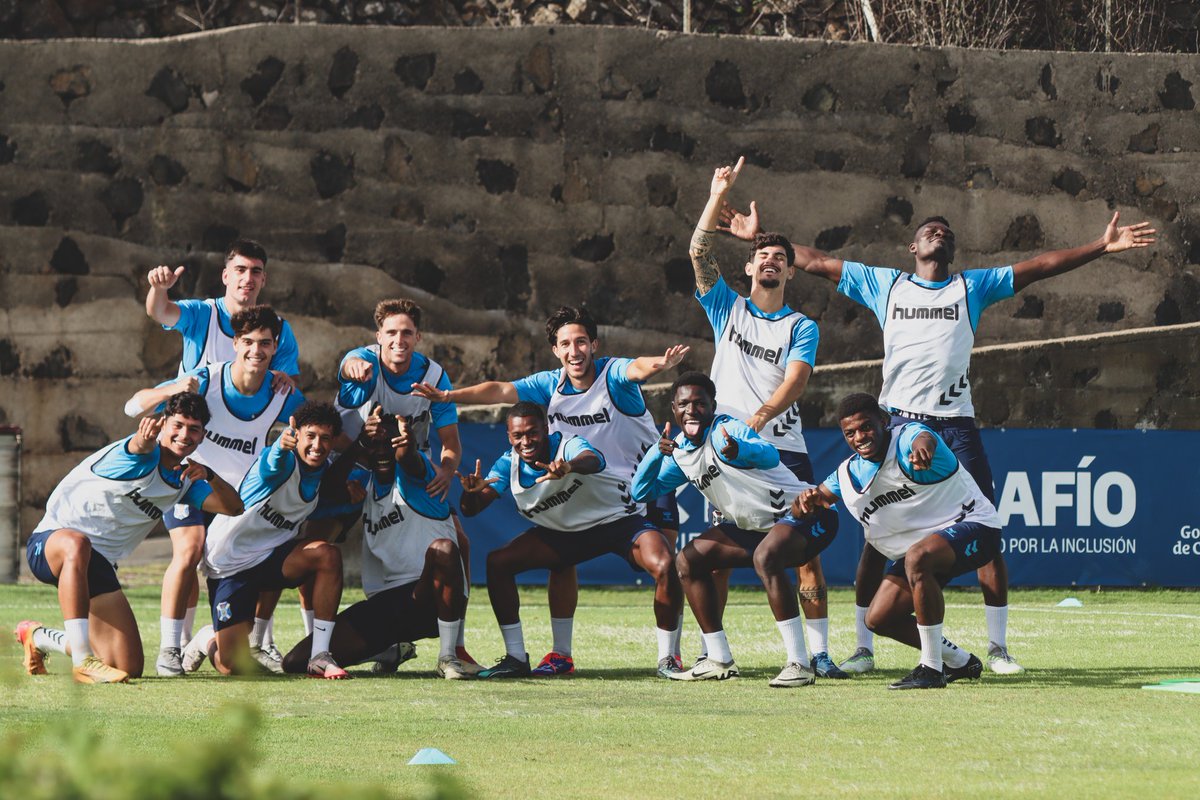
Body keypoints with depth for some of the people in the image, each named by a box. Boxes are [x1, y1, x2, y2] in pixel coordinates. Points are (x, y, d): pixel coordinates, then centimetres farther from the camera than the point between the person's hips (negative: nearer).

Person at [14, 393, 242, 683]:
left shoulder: (186, 478, 9)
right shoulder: (146, 456, -15)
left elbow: (233, 506, 2)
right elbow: (139, 446, -39)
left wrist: (208, 475, -18)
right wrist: (145, 438, -65)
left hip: (99, 562, 7)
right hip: (50, 542, -7)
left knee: (129, 669, 3)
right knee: (76, 544, -46)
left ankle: (39, 637, 30)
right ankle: (82, 661, -43)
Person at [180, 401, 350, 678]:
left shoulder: (325, 474, 1)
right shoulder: (286, 463, -21)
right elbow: (273, 464, -46)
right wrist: (282, 446, -70)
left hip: (272, 557, 6)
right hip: (229, 563, -6)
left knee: (328, 554, -26)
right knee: (231, 666, -12)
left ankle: (319, 658, -19)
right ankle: (209, 641, 29)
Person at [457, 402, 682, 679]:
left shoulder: (568, 446, -27)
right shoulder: (509, 464, -10)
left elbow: (592, 460, -53)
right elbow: (472, 510, -13)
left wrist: (569, 466, -77)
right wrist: (471, 491, -38)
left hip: (618, 519, -5)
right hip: (562, 532, 5)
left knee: (664, 566, -32)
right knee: (498, 562, -10)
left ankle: (667, 659, -16)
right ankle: (515, 658, -1)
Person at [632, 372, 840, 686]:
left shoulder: (726, 431, -20)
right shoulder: (680, 451, 5)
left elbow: (770, 456, -39)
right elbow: (641, 492, 6)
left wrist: (738, 450, -62)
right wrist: (657, 452, -13)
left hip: (802, 512, -9)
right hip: (755, 527, 9)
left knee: (765, 556, -37)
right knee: (689, 561, 7)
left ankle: (799, 664, -35)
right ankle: (719, 660, 13)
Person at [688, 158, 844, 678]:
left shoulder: (802, 328, 7)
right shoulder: (727, 309, 12)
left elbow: (796, 381, -9)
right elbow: (700, 252, 0)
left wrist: (760, 416, -26)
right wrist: (719, 194, -7)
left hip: (784, 448, -1)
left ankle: (818, 652, -5)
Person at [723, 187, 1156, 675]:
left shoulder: (973, 287, 13)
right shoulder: (883, 285, 13)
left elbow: (1039, 267, 9)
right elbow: (815, 263, 16)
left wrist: (1102, 247, 2)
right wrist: (759, 237, 12)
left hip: (956, 424, 0)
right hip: (897, 423, 0)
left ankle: (997, 647, -1)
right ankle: (863, 648, 4)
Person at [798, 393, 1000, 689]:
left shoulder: (907, 438, -20)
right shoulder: (848, 474, 2)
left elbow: (924, 437, -46)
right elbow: (804, 507, 9)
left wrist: (922, 446, -72)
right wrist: (806, 498, -18)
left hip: (972, 524, -9)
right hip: (918, 544, 9)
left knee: (917, 557, -38)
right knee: (879, 618, 3)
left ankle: (932, 669, -33)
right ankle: (960, 662, 23)